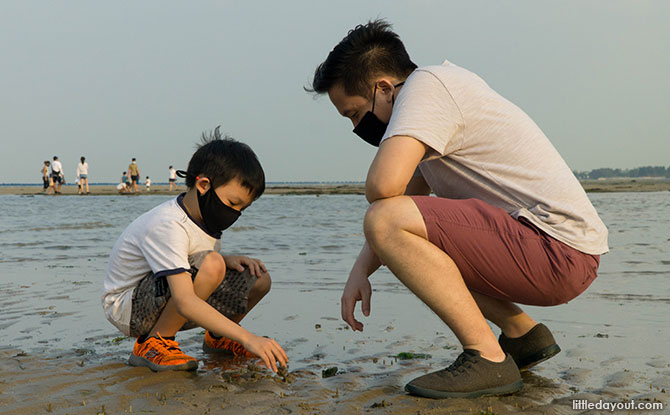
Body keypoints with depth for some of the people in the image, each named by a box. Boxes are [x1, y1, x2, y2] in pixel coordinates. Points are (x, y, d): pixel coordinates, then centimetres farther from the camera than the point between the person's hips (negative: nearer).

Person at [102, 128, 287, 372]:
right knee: (210, 265, -34)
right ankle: (153, 344, -17)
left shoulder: (204, 215, -1)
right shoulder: (167, 226, -30)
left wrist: (229, 260, -5)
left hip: (166, 303, 8)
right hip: (126, 308, -8)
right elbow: (185, 302, -40)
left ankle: (217, 337, 19)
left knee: (258, 279, -6)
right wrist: (246, 338, -46)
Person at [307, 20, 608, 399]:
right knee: (403, 246, 22)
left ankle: (488, 359, -14)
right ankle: (524, 334, 19)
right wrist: (361, 271, 10)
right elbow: (406, 192, 21)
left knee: (387, 223, -20)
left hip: (559, 253, -10)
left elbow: (383, 186, -27)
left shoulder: (426, 84, -11)